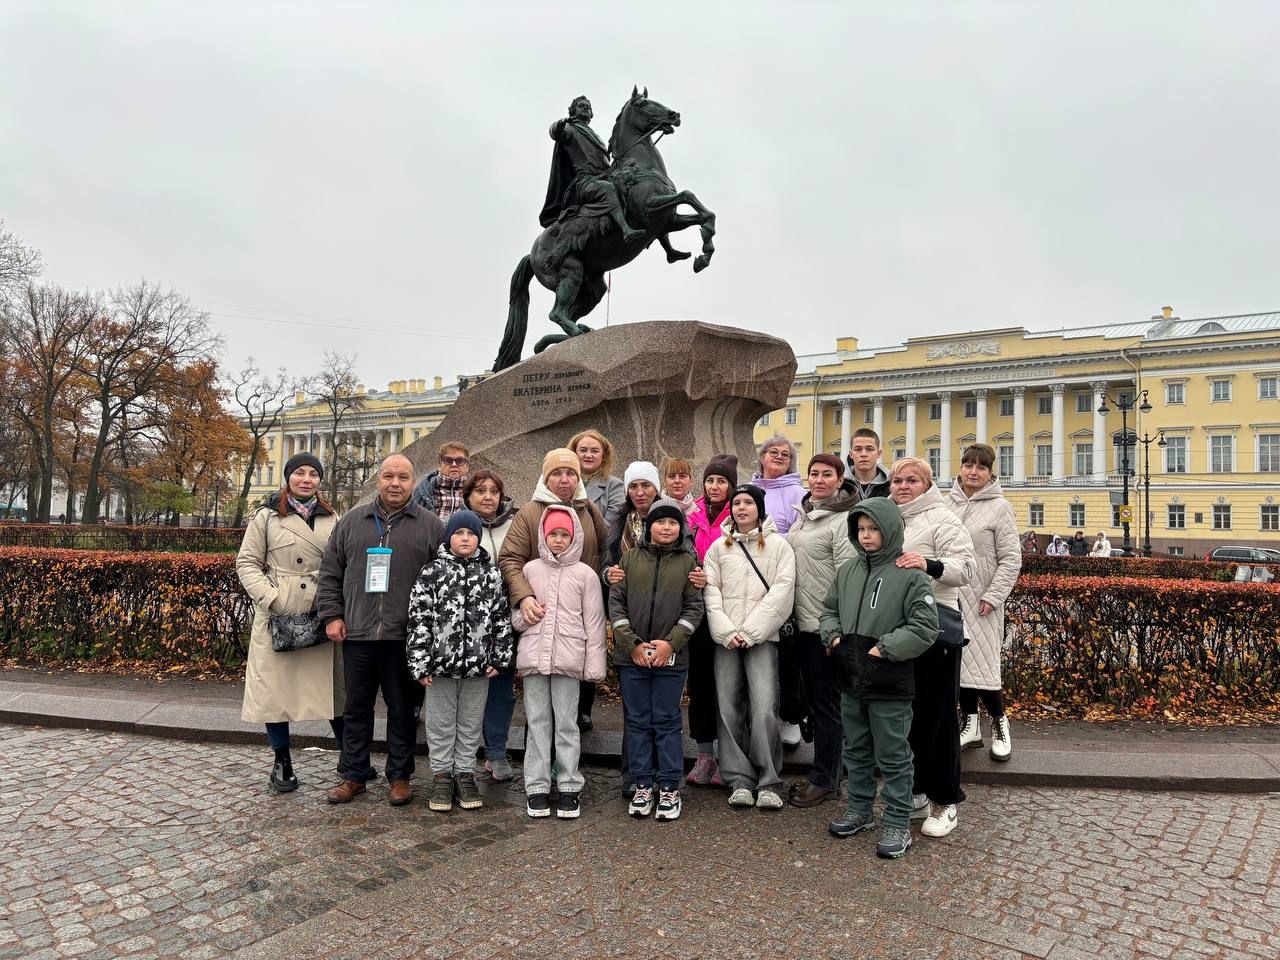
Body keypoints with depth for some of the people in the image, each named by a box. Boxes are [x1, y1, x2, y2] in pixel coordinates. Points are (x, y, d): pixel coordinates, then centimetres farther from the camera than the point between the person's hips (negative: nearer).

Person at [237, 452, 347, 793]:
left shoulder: (332, 519, 10)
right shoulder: (266, 516, 4)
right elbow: (247, 563, 2)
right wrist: (270, 598, -11)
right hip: (277, 616, -1)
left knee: (333, 685, 6)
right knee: (275, 687, 4)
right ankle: (282, 762, 20)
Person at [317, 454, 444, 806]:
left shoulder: (431, 526, 2)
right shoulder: (352, 522, 10)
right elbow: (330, 573, 12)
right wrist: (331, 615, 3)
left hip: (404, 637, -2)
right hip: (357, 634, 3)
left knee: (401, 709, 8)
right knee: (356, 707, 12)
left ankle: (400, 777, 21)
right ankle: (352, 776, 25)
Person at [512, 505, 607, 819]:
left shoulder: (585, 574, 4)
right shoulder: (529, 570, 10)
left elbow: (594, 622, 3)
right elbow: (514, 616, 15)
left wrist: (594, 664, 0)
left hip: (568, 659, -2)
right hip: (533, 655, 2)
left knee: (567, 723, 3)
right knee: (537, 722, 6)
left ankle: (569, 786, 11)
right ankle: (537, 787, 13)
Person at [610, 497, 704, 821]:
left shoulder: (688, 561, 4)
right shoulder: (631, 558, 6)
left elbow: (694, 608, 0)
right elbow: (616, 602, 2)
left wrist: (671, 643, -12)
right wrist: (631, 643, -8)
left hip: (671, 658, -1)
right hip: (631, 656, 1)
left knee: (667, 722, 5)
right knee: (637, 722, 9)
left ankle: (670, 788, 15)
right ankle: (642, 786, 19)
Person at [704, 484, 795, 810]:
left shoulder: (778, 545, 5)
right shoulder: (719, 547, 14)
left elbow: (781, 592, -4)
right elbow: (711, 592, 6)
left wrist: (750, 632, -10)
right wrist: (726, 632, -7)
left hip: (762, 637, -3)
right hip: (725, 639, 3)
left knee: (764, 708, -12)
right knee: (728, 709, 1)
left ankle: (769, 783, -1)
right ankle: (740, 781, 9)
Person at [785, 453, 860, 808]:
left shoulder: (843, 520, -13)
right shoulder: (804, 513, 12)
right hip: (803, 622, 9)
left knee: (827, 702, 2)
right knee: (812, 699, 17)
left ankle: (824, 780, 14)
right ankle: (823, 770, 30)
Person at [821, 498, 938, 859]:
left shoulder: (911, 576, -12)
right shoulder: (847, 572, 7)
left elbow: (925, 628, -16)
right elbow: (828, 609, 19)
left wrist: (883, 648, -18)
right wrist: (833, 636, 2)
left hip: (890, 684, -6)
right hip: (851, 680, 6)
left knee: (893, 757, 6)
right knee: (856, 751, 20)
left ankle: (898, 824, 19)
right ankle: (860, 809, 36)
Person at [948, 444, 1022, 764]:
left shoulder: (999, 507, -4)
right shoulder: (948, 503, 6)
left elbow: (1011, 559, -5)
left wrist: (992, 597, -11)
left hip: (980, 601, -4)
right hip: (950, 597, 4)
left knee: (981, 663, -5)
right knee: (958, 661, 9)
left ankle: (999, 722, 16)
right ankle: (970, 724, 22)